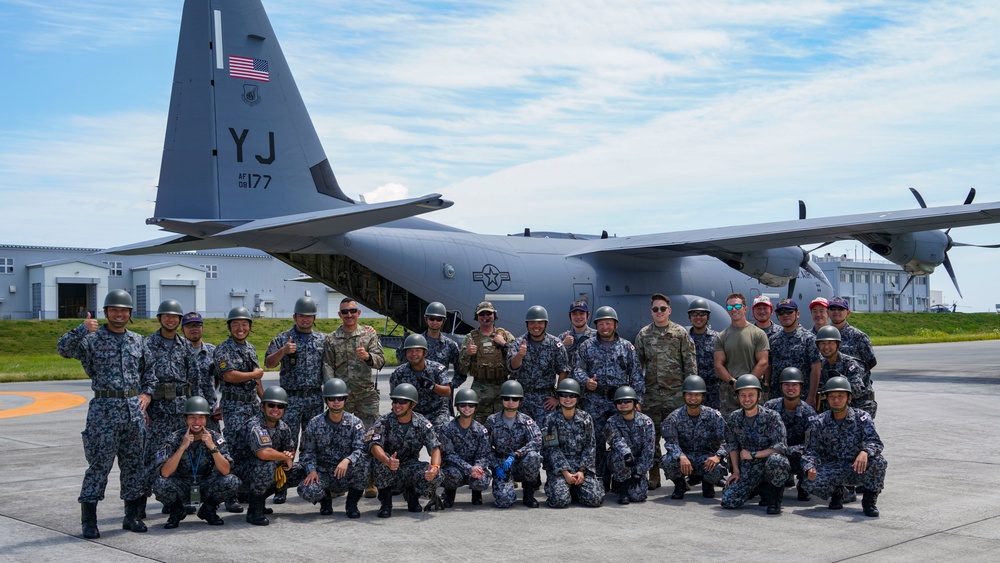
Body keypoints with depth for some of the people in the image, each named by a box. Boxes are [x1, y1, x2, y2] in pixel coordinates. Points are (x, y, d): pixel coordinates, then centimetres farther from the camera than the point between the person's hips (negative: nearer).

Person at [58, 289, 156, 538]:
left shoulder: (138, 340, 12)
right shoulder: (92, 338, -2)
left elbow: (150, 369, 22)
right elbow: (64, 349, -17)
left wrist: (147, 393, 9)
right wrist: (82, 329, -30)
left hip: (134, 409, 5)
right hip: (104, 408, -5)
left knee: (133, 463, 9)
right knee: (99, 464, -5)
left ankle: (132, 515, 18)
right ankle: (89, 520, 4)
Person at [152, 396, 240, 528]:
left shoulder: (215, 438, -10)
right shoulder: (174, 439, -14)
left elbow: (226, 471, -20)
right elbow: (164, 473, -26)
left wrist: (212, 447, -31)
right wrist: (182, 447, -33)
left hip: (206, 487, 1)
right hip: (181, 488, -1)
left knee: (232, 481, -25)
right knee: (160, 484, -32)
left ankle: (208, 510, 3)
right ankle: (176, 511, 1)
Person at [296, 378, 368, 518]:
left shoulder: (355, 423, -4)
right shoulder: (315, 423, -1)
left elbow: (361, 449, -15)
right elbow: (308, 451, 2)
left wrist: (347, 460, -35)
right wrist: (312, 470, -17)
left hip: (347, 475, 0)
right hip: (323, 473, 0)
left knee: (362, 459, -32)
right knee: (307, 491, -31)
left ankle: (352, 503, -8)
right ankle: (325, 499, 11)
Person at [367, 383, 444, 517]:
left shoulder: (423, 424, -5)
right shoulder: (384, 422, -12)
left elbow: (435, 448, -14)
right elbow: (374, 446, -28)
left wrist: (435, 467, -38)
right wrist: (387, 461, -50)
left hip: (410, 470, 1)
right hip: (387, 472, -1)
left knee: (435, 476, -27)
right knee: (380, 459, -34)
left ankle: (412, 494, 7)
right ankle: (385, 501, -11)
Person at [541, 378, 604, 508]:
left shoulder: (586, 418, 6)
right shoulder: (551, 419, 0)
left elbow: (589, 447, 4)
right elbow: (552, 449, -6)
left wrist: (582, 470, -9)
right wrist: (565, 472, -15)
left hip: (583, 465, 2)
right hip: (558, 466, -2)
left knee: (595, 499, -17)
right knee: (560, 500, -26)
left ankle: (575, 488, 14)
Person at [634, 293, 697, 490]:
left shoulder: (681, 333, 2)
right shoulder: (643, 334, 8)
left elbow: (690, 363, 1)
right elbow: (637, 364, 10)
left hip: (676, 393, -2)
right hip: (651, 394, 2)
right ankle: (653, 476, 11)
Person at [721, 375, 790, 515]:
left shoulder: (771, 417, -10)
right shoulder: (734, 418, 3)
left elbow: (779, 447, -16)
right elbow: (732, 446, 11)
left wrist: (753, 454, -15)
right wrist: (736, 471, 2)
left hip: (769, 465, -4)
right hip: (748, 469, 4)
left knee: (775, 460, -41)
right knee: (728, 501, -13)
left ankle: (775, 498, -12)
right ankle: (761, 487, 16)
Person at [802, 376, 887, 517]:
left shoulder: (861, 417, -6)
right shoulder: (819, 422, -2)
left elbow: (875, 442, -18)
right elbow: (812, 450, -3)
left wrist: (865, 452, -42)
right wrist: (810, 468, -25)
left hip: (858, 469, -1)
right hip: (832, 470, 1)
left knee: (878, 461, -33)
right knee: (811, 482, -30)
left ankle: (870, 500, -5)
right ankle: (836, 492, 9)